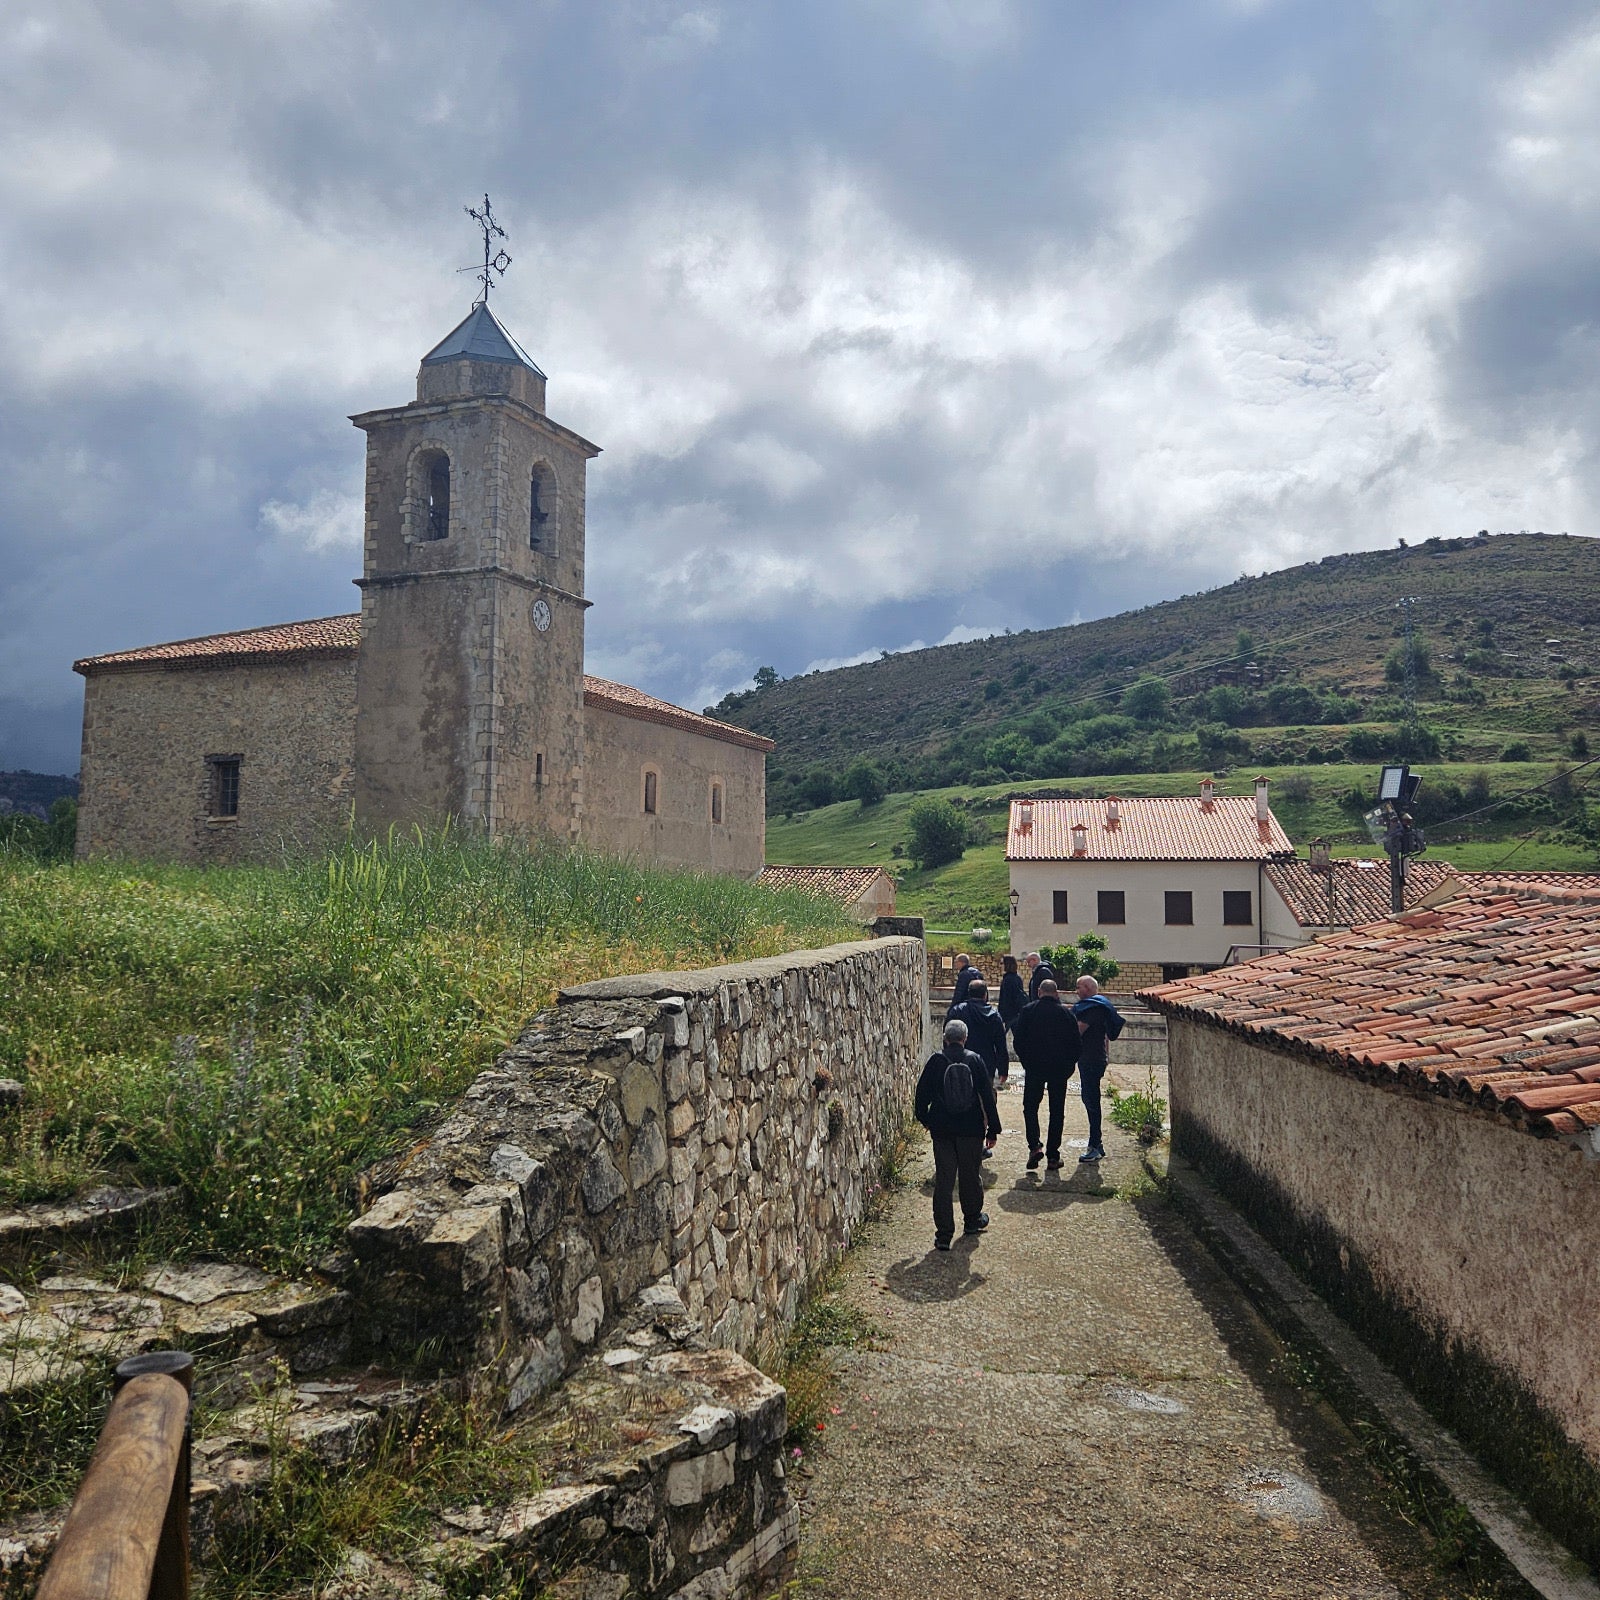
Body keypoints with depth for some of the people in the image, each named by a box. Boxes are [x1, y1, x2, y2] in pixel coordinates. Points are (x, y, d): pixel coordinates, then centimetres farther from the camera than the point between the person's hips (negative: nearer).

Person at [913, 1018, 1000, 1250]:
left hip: (942, 1129, 0)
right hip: (971, 1129, 0)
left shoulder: (936, 1061, -4)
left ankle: (944, 1233, 1)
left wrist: (924, 1118, 19)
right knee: (971, 1175, 17)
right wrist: (993, 1129, 4)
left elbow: (922, 1092, 2)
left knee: (943, 1180, 2)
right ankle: (972, 1220, 35)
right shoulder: (975, 1060, -4)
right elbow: (987, 1096, -3)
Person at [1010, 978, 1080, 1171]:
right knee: (1057, 1111, 9)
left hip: (1035, 1068, -1)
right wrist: (1069, 1065, 11)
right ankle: (1053, 1155, 9)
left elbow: (1018, 1039, -5)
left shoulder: (1028, 1011, -4)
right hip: (1060, 1069, 1)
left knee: (1030, 1107, 11)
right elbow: (1076, 1042, 0)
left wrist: (1026, 1062, 7)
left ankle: (1034, 1146, -9)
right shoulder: (1066, 1014, -1)